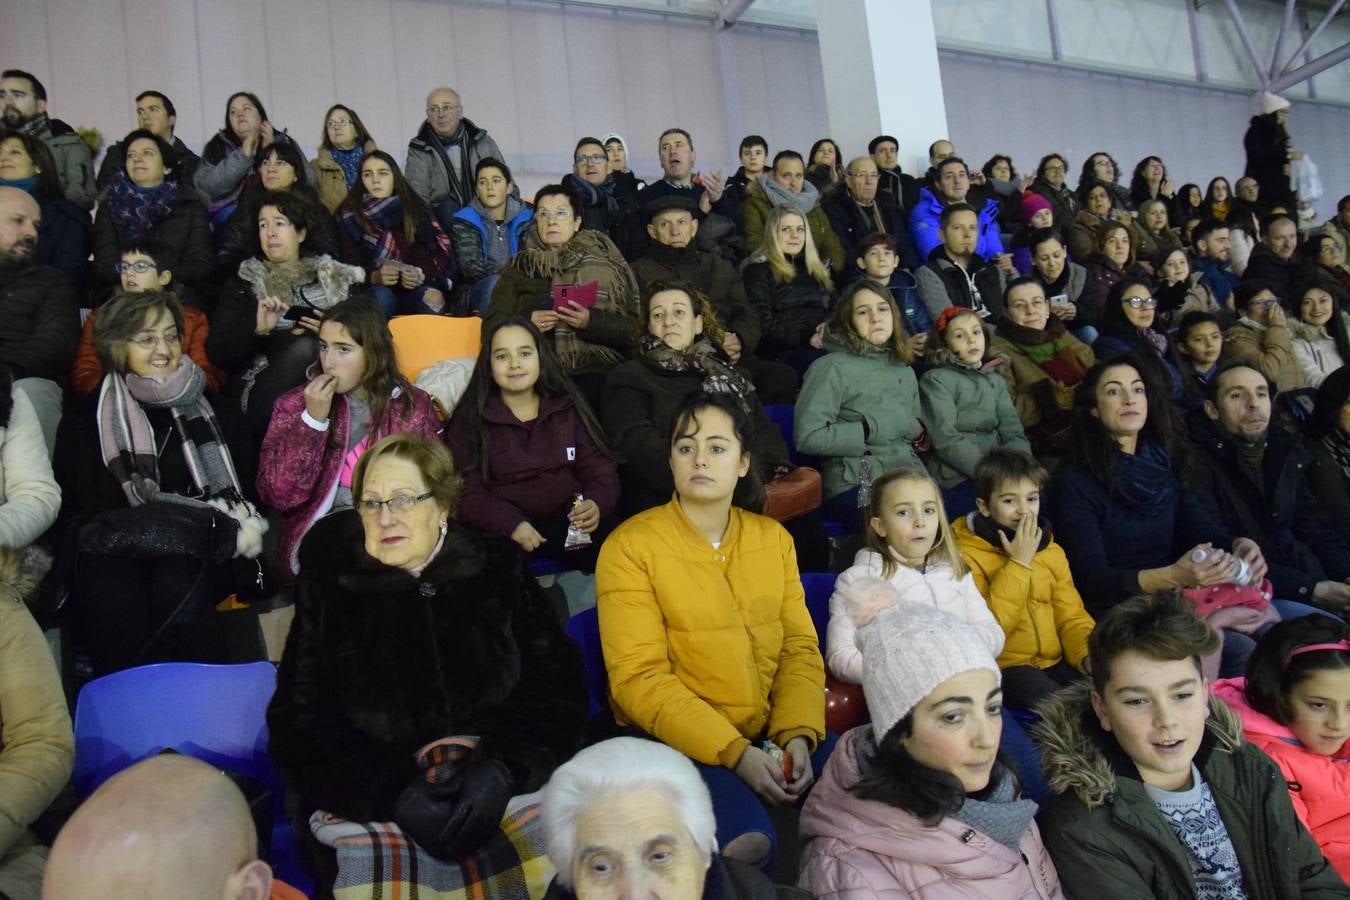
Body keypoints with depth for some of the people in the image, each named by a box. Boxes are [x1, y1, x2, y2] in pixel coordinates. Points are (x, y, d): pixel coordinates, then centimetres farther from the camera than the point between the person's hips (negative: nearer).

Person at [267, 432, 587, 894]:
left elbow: (558, 688, 6)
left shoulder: (499, 567, 12)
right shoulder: (326, 590, 12)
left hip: (507, 793, 1)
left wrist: (502, 769, -13)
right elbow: (297, 726, 5)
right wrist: (393, 791, -13)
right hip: (373, 812, 0)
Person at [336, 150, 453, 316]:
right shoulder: (352, 214, 9)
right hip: (372, 289, -1)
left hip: (416, 290, 1)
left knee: (432, 298, -32)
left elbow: (441, 255, 5)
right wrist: (374, 277, -20)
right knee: (380, 295, -34)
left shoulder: (416, 210, 12)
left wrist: (421, 276, -17)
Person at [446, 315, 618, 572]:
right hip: (504, 533, -2)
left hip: (572, 525, 2)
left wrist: (598, 503, -13)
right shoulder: (470, 421, 6)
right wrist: (510, 523, -20)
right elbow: (465, 491, -2)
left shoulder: (568, 408, 13)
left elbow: (598, 463, 10)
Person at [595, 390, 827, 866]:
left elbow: (800, 647, 8)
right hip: (677, 739, -5)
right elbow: (639, 679, -12)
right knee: (748, 842, -29)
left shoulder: (774, 538, 9)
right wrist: (735, 752, -20)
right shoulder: (630, 546, -8)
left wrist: (798, 735, -11)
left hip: (775, 732, 5)